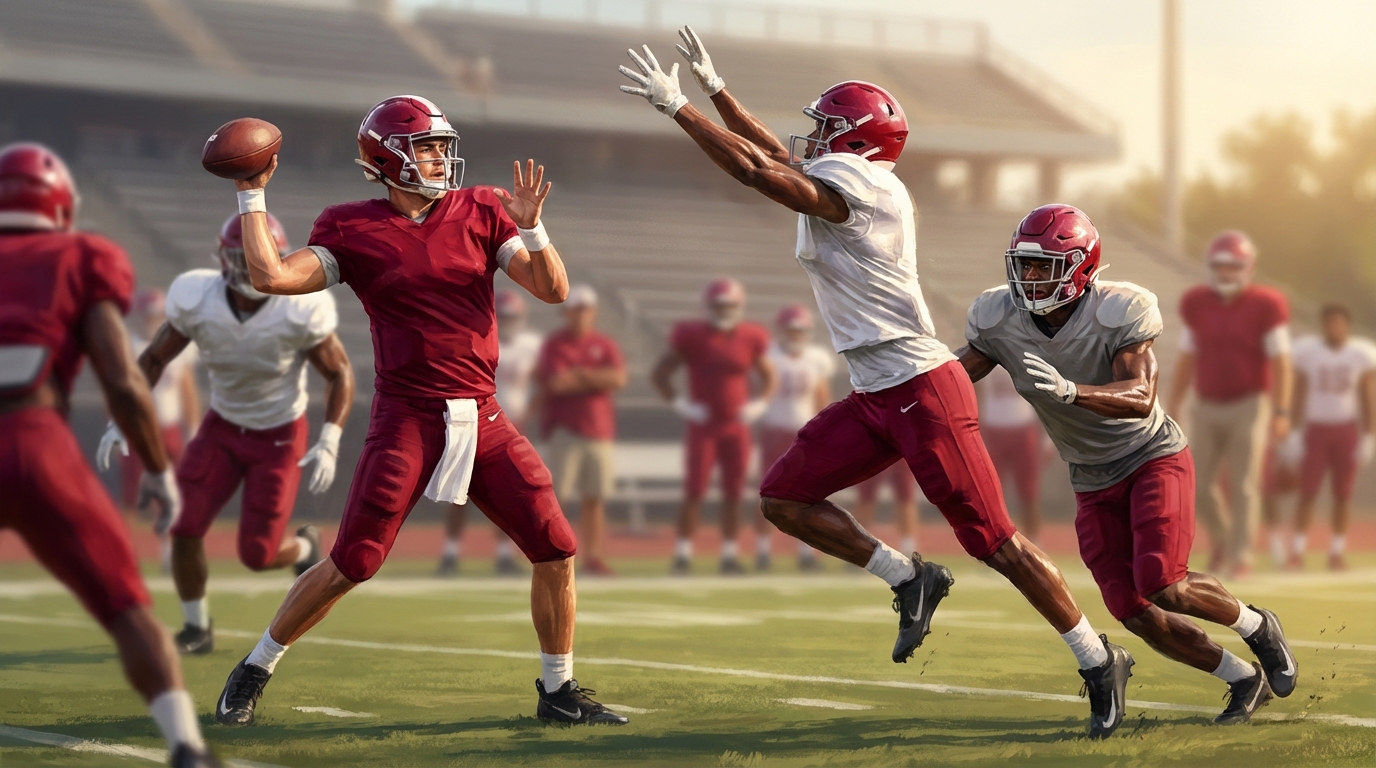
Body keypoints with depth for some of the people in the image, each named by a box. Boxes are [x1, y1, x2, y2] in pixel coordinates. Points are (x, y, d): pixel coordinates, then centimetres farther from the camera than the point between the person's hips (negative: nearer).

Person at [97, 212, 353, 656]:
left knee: (256, 554, -6)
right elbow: (154, 359, -3)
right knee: (184, 527, -12)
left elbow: (340, 373, -12)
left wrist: (328, 445, -23)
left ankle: (304, 548, 32)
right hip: (222, 426, 2)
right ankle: (197, 629, 12)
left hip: (279, 436, -2)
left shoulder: (301, 311, -25)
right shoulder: (196, 301, -19)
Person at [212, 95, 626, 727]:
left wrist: (529, 226, -16)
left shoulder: (480, 212, 6)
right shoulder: (353, 230, -1)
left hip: (482, 419, 4)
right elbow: (271, 277, -12)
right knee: (351, 563, -6)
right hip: (406, 417, -3)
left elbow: (553, 290, 0)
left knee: (557, 550, -1)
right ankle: (254, 671, 14)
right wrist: (251, 195, -6)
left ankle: (558, 691, 16)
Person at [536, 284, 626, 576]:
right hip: (565, 429, -4)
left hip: (599, 431, 4)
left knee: (594, 497, 7)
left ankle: (592, 556, 12)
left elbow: (619, 378, -6)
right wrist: (599, 380, -9)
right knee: (555, 493, -8)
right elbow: (555, 384, -16)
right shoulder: (554, 345, -3)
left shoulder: (605, 345, 9)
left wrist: (580, 374, -12)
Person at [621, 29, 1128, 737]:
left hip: (922, 391, -10)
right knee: (783, 498, 5)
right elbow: (775, 157, 28)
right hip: (875, 397, 10)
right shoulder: (840, 183, 14)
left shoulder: (851, 181, -13)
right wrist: (713, 87, 27)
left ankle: (1099, 661, 5)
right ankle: (909, 579, 10)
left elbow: (755, 169, -19)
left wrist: (675, 104, -13)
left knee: (993, 540, -6)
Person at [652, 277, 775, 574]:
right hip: (703, 426, -3)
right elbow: (659, 374, -1)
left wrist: (759, 404, 1)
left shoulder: (750, 339, 2)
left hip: (737, 427, 3)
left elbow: (768, 377, 17)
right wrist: (681, 404, -9)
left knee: (733, 493, 4)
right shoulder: (692, 337, -7)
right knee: (694, 491, -6)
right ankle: (683, 554, -1)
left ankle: (729, 554, 10)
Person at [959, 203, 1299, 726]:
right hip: (1094, 483, 5)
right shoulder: (999, 320, -11)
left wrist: (1068, 391, -51)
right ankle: (1244, 680, 18)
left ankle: (1256, 625, 9)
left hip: (1153, 457, -5)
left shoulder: (1118, 312, -24)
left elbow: (1140, 399, -34)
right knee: (1136, 613, -3)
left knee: (1162, 585, -22)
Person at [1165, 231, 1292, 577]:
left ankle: (1240, 555, 5)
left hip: (1249, 405, -4)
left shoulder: (1265, 307, -8)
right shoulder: (1197, 305, 3)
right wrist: (1173, 405, 11)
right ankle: (1220, 536, 27)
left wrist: (1281, 412, -10)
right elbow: (1187, 358, 11)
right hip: (1207, 406, 4)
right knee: (1198, 485, 2)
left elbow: (1279, 362, -6)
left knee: (1243, 485, -3)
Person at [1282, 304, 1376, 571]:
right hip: (1316, 427, -1)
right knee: (1308, 491, -4)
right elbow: (1298, 394, 1)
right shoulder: (1307, 350, -4)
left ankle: (1337, 552, 10)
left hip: (1347, 429, 1)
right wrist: (1295, 431, -2)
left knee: (1343, 493, 3)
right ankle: (1297, 550, 2)